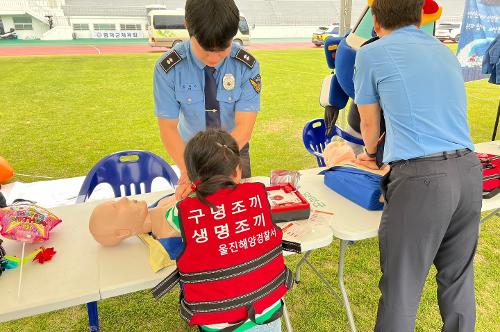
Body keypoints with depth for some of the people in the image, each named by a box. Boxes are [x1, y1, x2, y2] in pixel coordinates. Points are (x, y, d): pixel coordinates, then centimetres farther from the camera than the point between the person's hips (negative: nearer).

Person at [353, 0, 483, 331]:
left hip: (422, 178, -7)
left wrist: (370, 153, 35)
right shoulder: (446, 52, 21)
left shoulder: (371, 54, 4)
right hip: (470, 170, 7)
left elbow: (370, 125, 13)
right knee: (458, 277, 21)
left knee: (401, 287, 5)